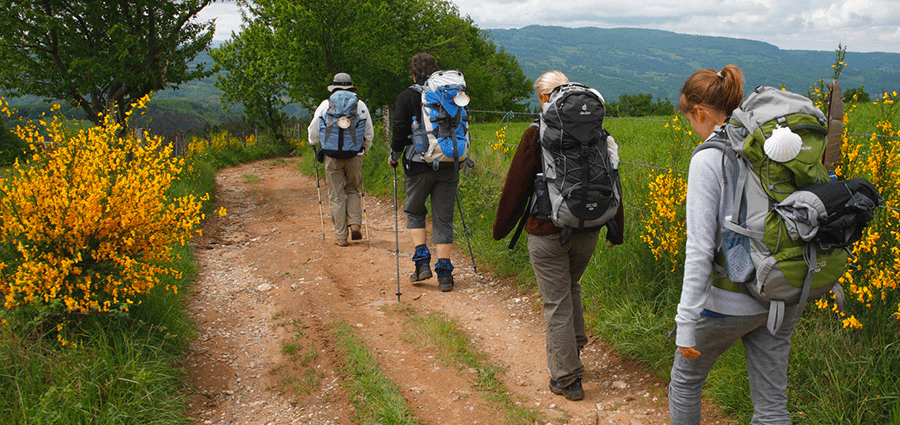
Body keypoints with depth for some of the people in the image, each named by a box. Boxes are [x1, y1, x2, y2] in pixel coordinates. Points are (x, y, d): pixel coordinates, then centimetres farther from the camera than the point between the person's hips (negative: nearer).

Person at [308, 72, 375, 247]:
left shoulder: (326, 105, 2)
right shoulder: (360, 105, 4)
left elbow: (313, 131, 9)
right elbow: (369, 133, 10)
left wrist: (313, 144, 30)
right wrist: (364, 149, 28)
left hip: (332, 156, -1)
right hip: (354, 156, 1)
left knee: (336, 195, 4)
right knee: (353, 190, 18)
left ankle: (341, 236, 5)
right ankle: (355, 224, -1)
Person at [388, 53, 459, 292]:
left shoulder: (407, 97, -3)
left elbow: (399, 130, -7)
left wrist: (394, 156, 10)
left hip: (419, 166, -2)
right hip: (448, 167, 3)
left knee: (414, 212, 17)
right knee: (443, 218, 6)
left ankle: (422, 262, 5)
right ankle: (444, 273, 4)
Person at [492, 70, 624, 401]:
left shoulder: (536, 135, -11)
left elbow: (516, 187, -6)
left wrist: (501, 227, 8)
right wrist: (616, 230, 19)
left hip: (548, 234, -5)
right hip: (588, 231, 5)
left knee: (557, 305, 4)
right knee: (570, 287, 29)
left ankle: (568, 379, 11)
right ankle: (575, 347, 35)